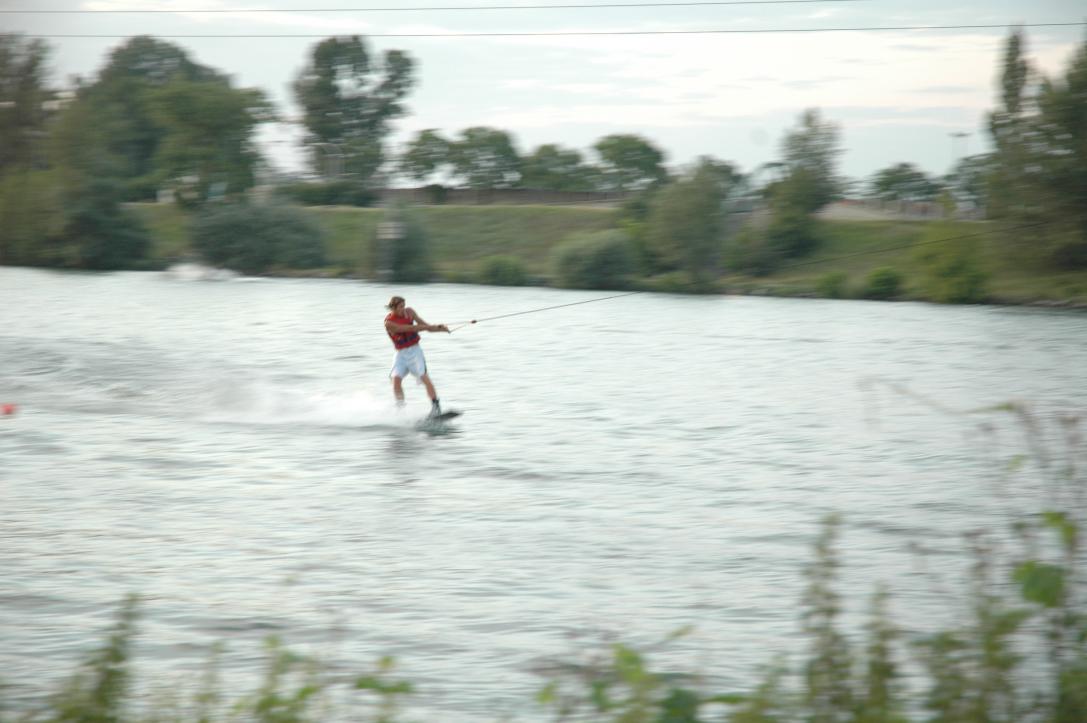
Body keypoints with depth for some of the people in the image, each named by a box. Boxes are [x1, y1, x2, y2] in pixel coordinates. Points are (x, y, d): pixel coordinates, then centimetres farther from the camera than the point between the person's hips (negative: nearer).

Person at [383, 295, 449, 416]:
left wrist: (440, 328, -12)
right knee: (396, 379, -17)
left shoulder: (409, 312, 0)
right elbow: (410, 328, -21)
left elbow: (426, 326, 4)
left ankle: (436, 406, -15)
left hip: (414, 351, 1)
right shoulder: (389, 323, -14)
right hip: (401, 354, -1)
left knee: (424, 377, -15)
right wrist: (430, 326, -22)